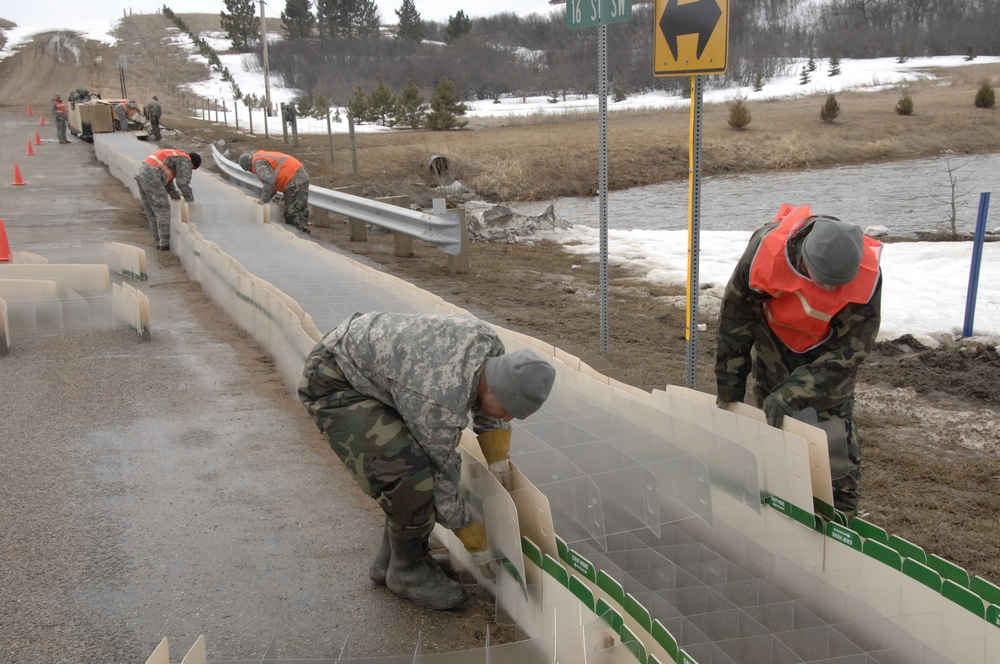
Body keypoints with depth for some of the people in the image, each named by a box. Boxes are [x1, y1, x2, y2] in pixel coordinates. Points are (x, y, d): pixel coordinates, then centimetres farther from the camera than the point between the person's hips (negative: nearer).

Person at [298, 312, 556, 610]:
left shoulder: (489, 340, -13)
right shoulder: (440, 404, -34)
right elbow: (443, 484, -19)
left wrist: (498, 458, 0)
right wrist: (477, 545, -6)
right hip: (333, 384, -9)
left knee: (434, 457, 5)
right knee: (412, 476, -23)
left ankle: (390, 560, 19)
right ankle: (407, 571, 3)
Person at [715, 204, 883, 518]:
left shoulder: (867, 275, -34)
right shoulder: (765, 251, -35)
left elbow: (851, 348, -24)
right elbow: (734, 323, -20)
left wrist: (791, 393, -31)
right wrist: (729, 389, -12)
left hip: (830, 347, -1)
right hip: (775, 342, 1)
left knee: (834, 428, -4)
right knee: (774, 423, 5)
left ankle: (841, 513, 12)